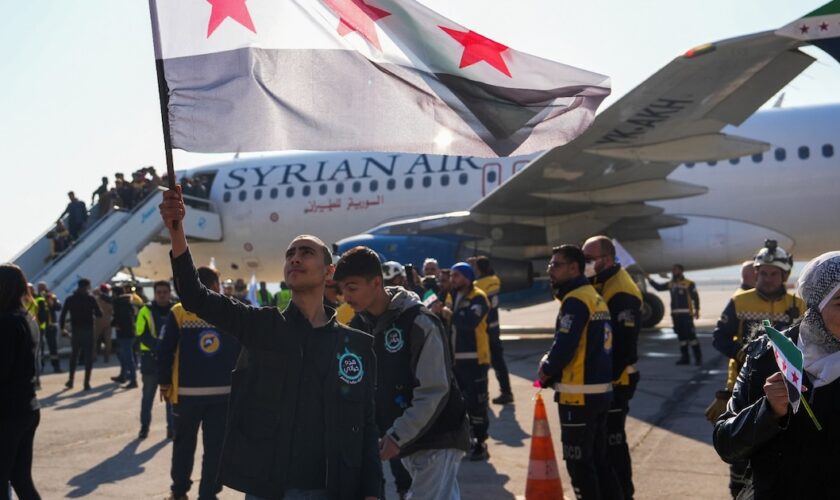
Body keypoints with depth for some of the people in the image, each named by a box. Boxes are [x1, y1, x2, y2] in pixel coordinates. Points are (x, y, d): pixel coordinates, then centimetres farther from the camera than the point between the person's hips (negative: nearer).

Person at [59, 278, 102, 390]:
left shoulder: (70, 299, 2)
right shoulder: (90, 299, -5)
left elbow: (63, 314, -3)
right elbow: (99, 314, -4)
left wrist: (62, 328, 6)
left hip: (75, 331, 3)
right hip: (88, 330, -3)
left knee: (74, 355, 18)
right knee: (88, 356, 1)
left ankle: (70, 380, 18)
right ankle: (87, 382, -5)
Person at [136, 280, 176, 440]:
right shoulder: (146, 311, -3)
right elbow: (142, 336, -10)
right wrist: (158, 346, -24)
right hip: (151, 359, -1)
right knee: (148, 396, 8)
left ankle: (172, 427, 15)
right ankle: (144, 427, 20)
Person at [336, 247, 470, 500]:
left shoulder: (419, 323, -17)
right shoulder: (359, 326, 4)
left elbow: (434, 392, -19)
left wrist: (397, 437, -21)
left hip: (437, 438, -7)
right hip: (401, 439, 7)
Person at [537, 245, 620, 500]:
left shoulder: (575, 301, -16)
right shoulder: (596, 298, 15)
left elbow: (564, 347, -23)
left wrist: (546, 370, -4)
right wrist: (551, 364, 10)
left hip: (579, 394, -9)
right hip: (600, 390, 9)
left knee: (579, 461, 0)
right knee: (599, 458, 16)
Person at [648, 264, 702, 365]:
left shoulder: (689, 284, -3)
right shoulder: (670, 284, 13)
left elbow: (695, 297, -5)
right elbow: (659, 287, 17)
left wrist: (697, 310, -12)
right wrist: (650, 280, 5)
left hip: (686, 313, -6)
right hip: (675, 314, 6)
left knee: (691, 335, -9)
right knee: (681, 336, 9)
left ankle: (698, 357, -5)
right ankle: (685, 357, 14)